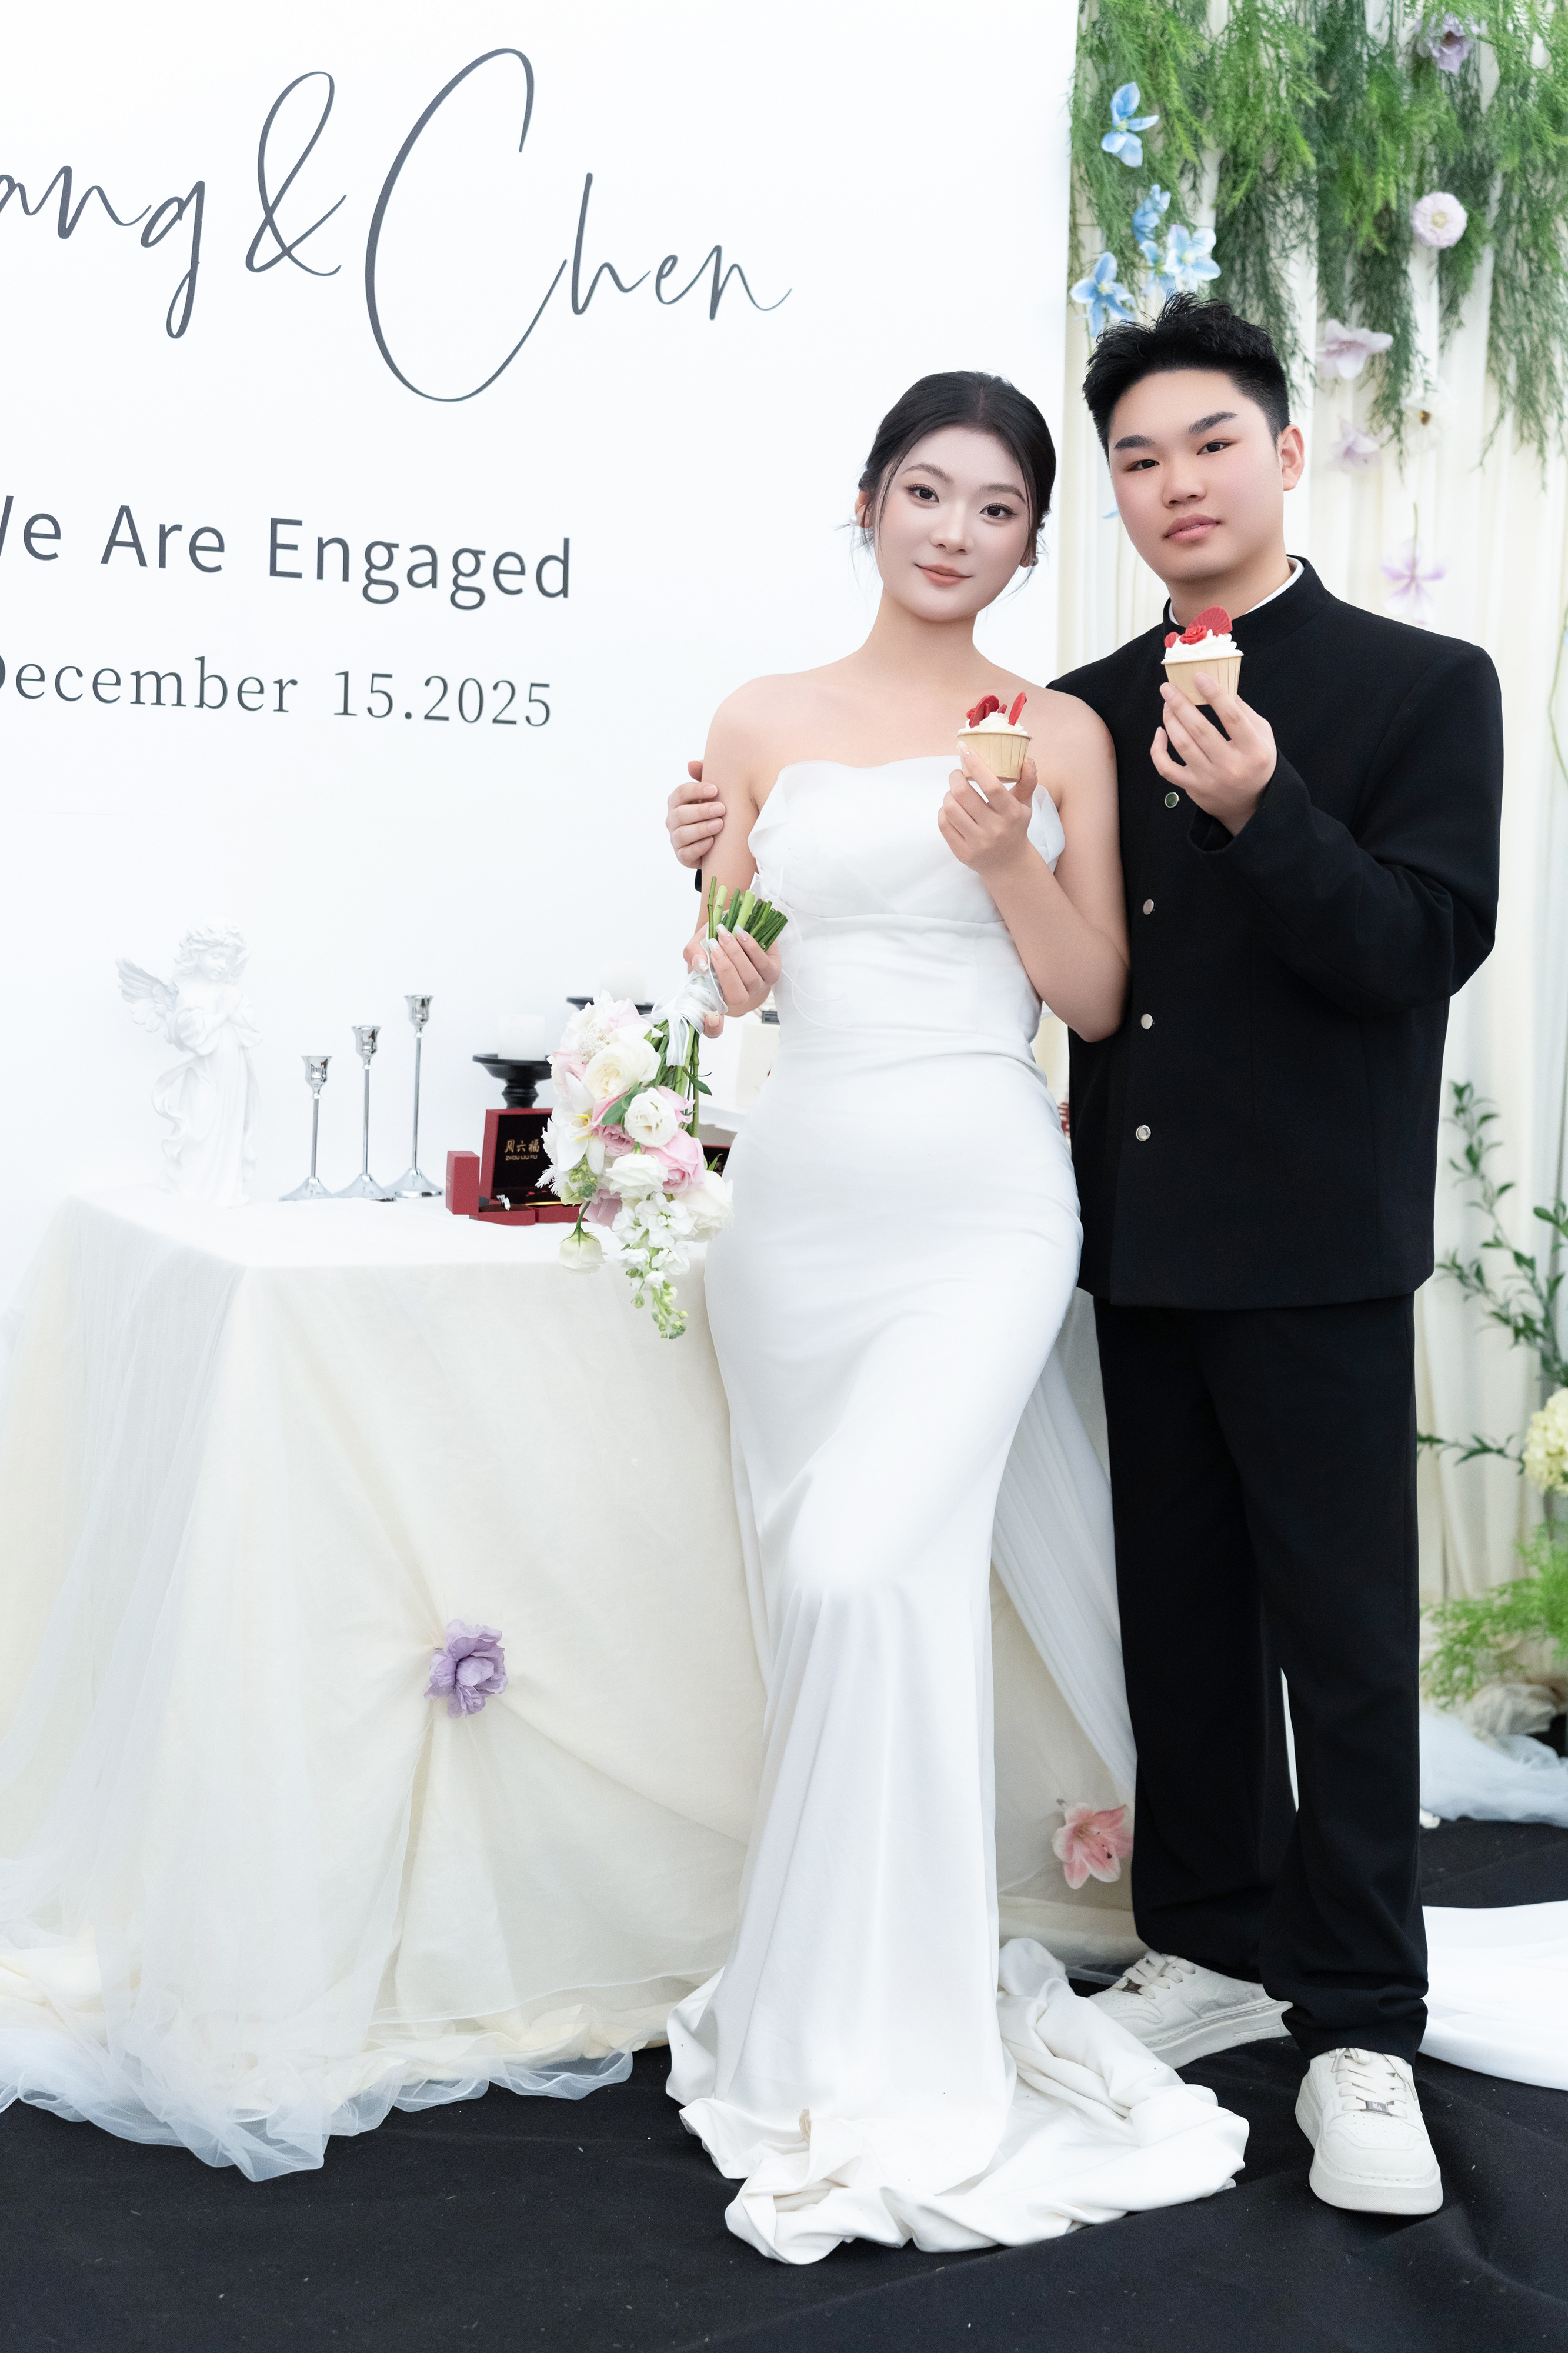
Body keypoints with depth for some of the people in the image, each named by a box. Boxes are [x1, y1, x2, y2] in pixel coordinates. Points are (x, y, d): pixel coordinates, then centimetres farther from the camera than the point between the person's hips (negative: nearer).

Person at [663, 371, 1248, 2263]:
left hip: (981, 1198, -3)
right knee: (817, 1585, 6)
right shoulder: (764, 725, 9)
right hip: (801, 1187, 3)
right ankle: (849, 2007, 21)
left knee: (874, 1569, -17)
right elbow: (734, 985, 12)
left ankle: (886, 2050, -4)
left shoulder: (1061, 735, 5)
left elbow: (1100, 1001, 4)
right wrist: (712, 891, -9)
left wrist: (1007, 861, -11)